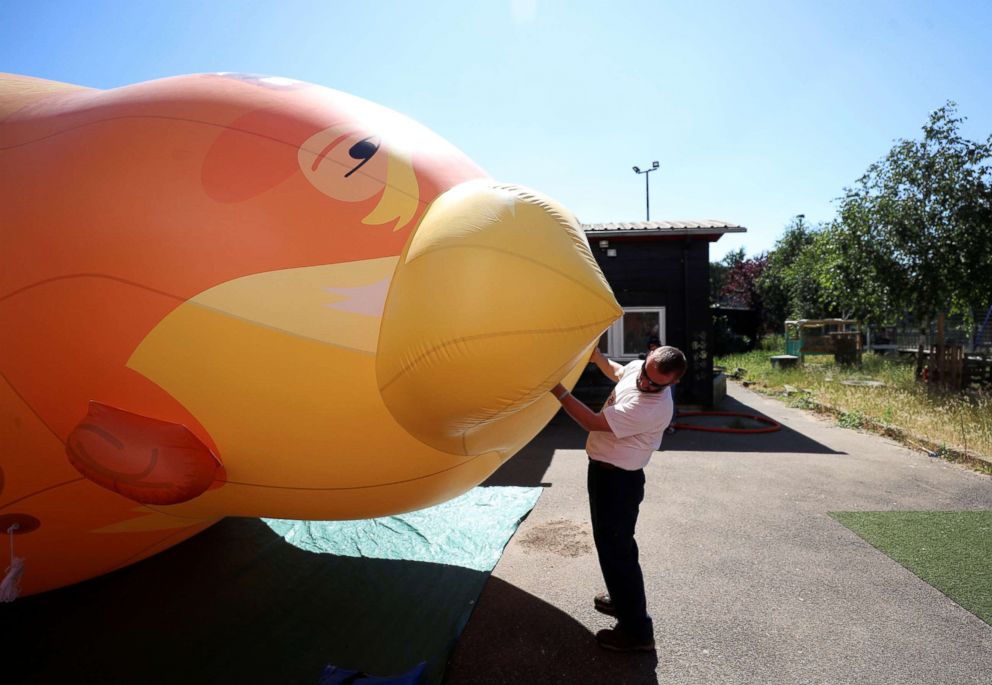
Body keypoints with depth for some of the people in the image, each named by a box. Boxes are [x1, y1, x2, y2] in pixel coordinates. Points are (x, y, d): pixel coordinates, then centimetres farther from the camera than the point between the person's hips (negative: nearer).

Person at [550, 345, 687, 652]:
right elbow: (617, 373, 22)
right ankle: (625, 598, 46)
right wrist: (596, 356, 6)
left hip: (617, 480, -10)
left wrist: (558, 391, -25)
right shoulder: (638, 368, -6)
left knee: (615, 549, 1)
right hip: (607, 471, 10)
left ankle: (637, 631, 16)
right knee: (614, 542, 25)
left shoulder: (652, 408, -31)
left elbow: (594, 423, -28)